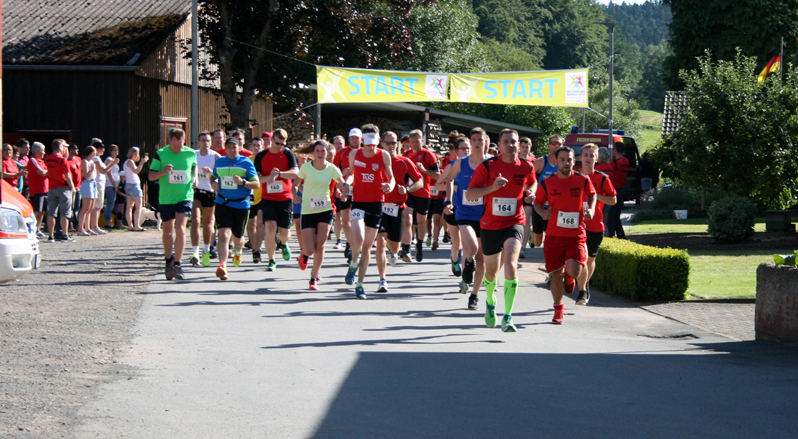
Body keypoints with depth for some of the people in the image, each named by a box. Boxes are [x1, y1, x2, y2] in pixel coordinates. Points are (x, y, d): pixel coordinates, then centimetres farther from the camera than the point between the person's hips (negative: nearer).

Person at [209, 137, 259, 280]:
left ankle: (238, 253, 50)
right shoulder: (219, 162, 7)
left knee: (237, 236, 15)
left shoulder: (247, 163, -3)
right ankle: (222, 266, -24)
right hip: (223, 203, 1)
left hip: (241, 204, -1)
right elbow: (214, 176, 24)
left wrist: (243, 182, -23)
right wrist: (213, 183, 0)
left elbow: (256, 184, -4)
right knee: (223, 234, -17)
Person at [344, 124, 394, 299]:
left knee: (367, 246, 5)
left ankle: (360, 284, 16)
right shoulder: (354, 154, 2)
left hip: (376, 203, 1)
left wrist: (390, 186, -15)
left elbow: (391, 177, 7)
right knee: (358, 239, -23)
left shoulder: (383, 156, 0)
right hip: (358, 201, -1)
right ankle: (353, 264, 9)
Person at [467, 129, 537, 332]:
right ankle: (490, 301, 48)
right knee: (491, 272, 14)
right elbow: (469, 194, -9)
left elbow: (532, 183, 23)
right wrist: (492, 187, -24)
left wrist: (531, 193, 0)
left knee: (511, 264, -24)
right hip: (490, 224, 1)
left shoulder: (526, 167, 0)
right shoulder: (487, 166, -7)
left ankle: (508, 317, -22)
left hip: (514, 223, -1)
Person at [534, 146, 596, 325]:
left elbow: (591, 194, 19)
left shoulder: (583, 180, 0)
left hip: (576, 234, -1)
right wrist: (543, 212, -9)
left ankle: (569, 277, 24)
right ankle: (558, 310, 23)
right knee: (556, 274, 3)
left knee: (574, 272, -17)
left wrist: (591, 209, 1)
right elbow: (538, 203, 12)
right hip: (554, 235, 1)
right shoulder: (547, 184, -1)